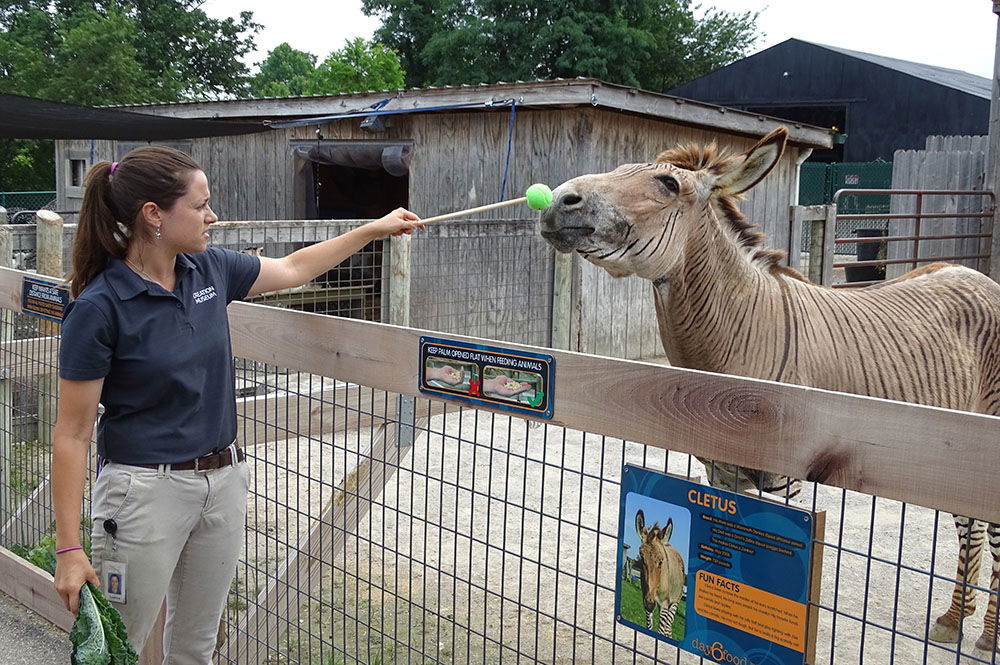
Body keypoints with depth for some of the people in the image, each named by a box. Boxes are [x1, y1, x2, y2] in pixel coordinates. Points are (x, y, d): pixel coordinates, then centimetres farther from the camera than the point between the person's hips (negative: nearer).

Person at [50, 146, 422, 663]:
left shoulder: (210, 269, 0)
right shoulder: (98, 308, -17)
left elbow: (292, 269, 18)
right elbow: (73, 434, -15)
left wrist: (374, 229, 20)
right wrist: (68, 550, -16)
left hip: (223, 482, 6)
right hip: (146, 492, -6)